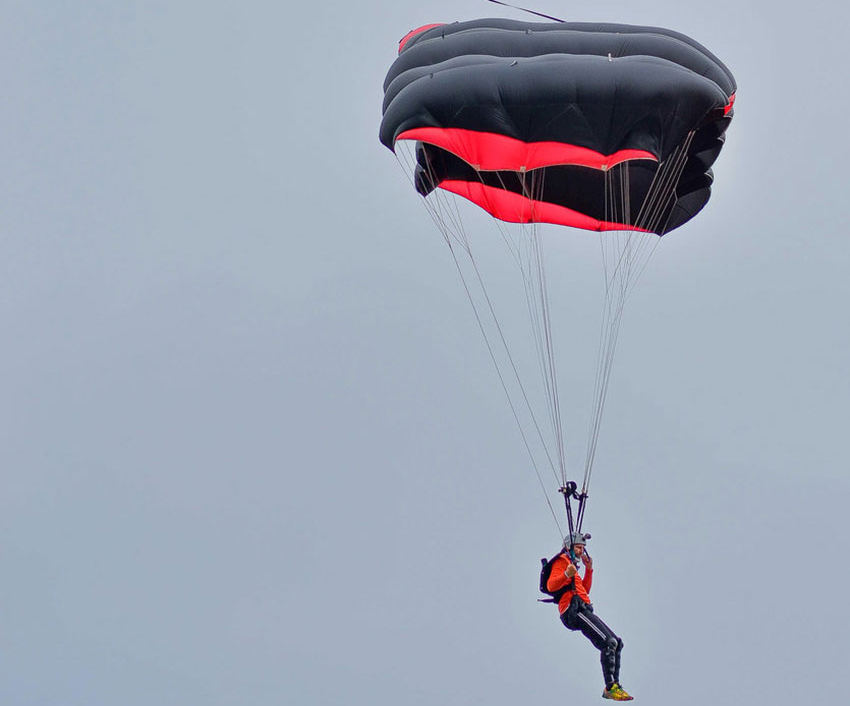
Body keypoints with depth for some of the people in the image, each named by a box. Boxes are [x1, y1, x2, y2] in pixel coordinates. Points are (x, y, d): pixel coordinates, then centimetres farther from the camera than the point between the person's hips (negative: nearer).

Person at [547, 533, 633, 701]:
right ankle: (611, 687, -26)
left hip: (583, 610, 10)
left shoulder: (571, 566, 30)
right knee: (608, 642, -22)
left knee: (616, 643, 7)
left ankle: (614, 686, 5)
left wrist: (589, 569, 24)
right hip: (574, 609, -10)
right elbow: (551, 585, -14)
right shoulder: (561, 562, 1)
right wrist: (566, 575, -31)